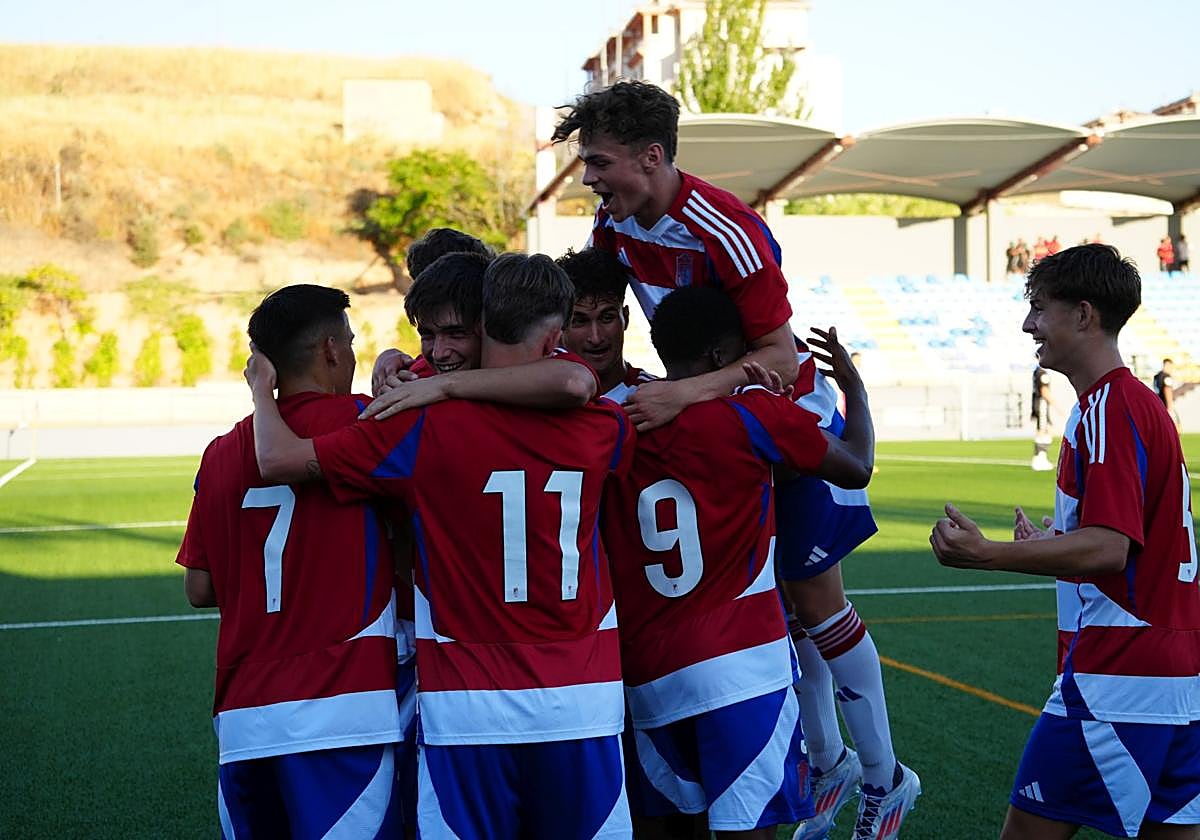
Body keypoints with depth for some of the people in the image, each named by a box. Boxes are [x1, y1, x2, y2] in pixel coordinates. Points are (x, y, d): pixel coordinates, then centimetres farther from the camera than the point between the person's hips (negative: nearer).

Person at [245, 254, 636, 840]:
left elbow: (280, 459, -3)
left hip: (467, 707, -2)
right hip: (583, 702, 2)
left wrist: (262, 389, 15)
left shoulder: (423, 425, -9)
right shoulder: (599, 428, -2)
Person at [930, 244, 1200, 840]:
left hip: (1117, 676, -10)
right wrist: (1050, 543, 26)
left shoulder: (1108, 410, -14)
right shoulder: (1142, 401, 17)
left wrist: (984, 555, -29)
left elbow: (1109, 548, -24)